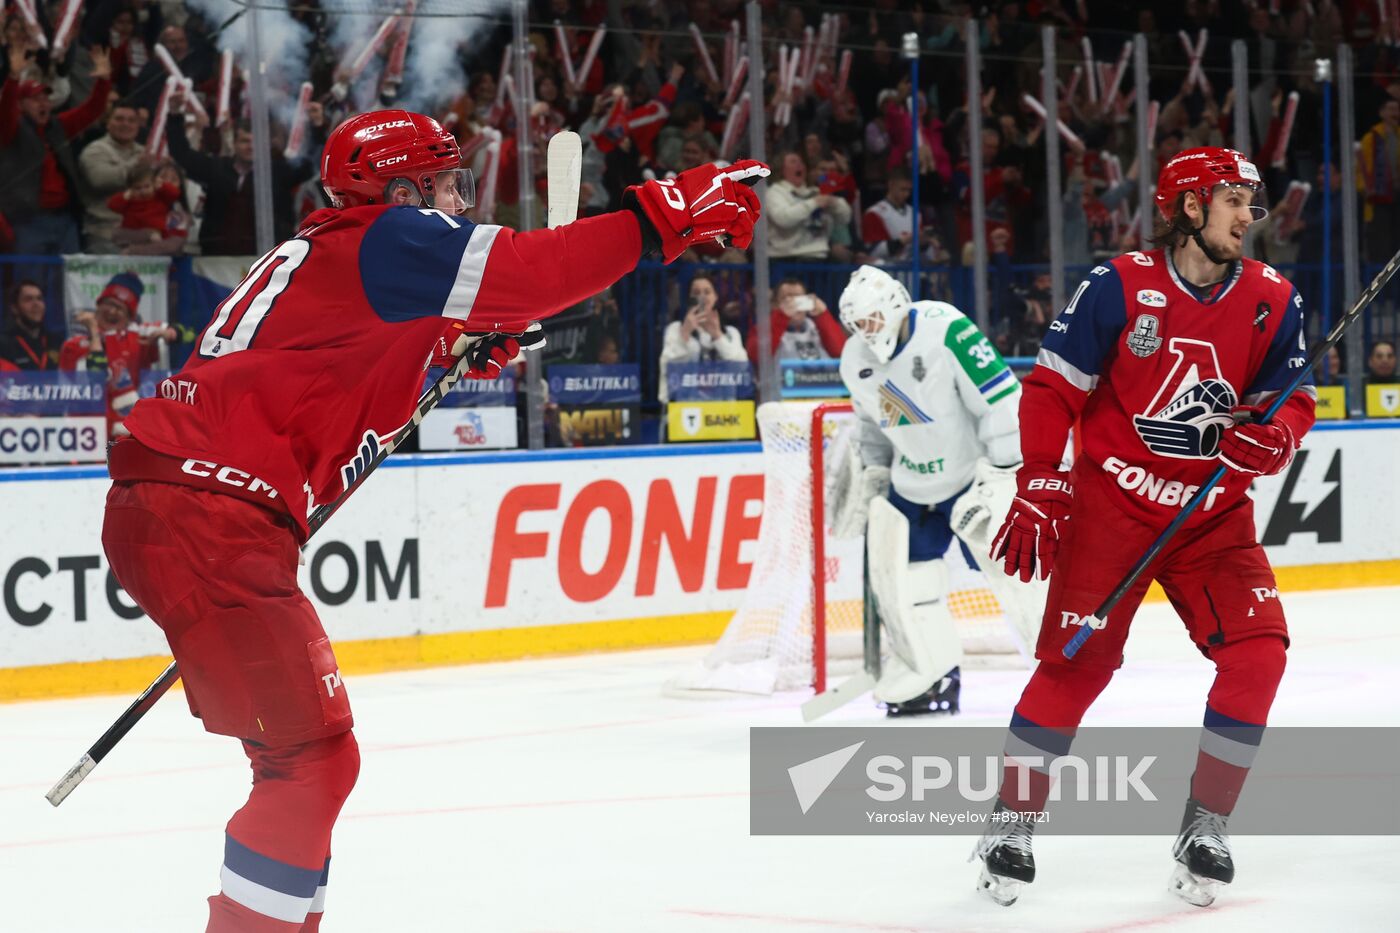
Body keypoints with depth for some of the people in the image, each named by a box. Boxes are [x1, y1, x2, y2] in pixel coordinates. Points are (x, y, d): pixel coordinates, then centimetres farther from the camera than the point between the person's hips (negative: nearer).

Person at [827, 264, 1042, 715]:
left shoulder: (945, 331, -25)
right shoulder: (856, 363, -1)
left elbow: (1001, 398, -25)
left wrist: (1002, 474, -23)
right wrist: (869, 476, 10)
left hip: (975, 471, -7)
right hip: (912, 483, 7)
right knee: (901, 572, 2)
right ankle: (933, 678, 14)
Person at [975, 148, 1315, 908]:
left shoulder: (1272, 302, -1)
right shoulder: (1120, 287, -12)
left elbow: (1292, 405, 6)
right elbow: (1053, 389, -8)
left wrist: (1270, 438, -17)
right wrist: (1039, 492, -13)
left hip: (1213, 514, 4)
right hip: (1112, 501, -4)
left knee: (1257, 648, -11)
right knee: (1077, 659, -10)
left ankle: (1204, 826, 3)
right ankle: (1011, 822, 7)